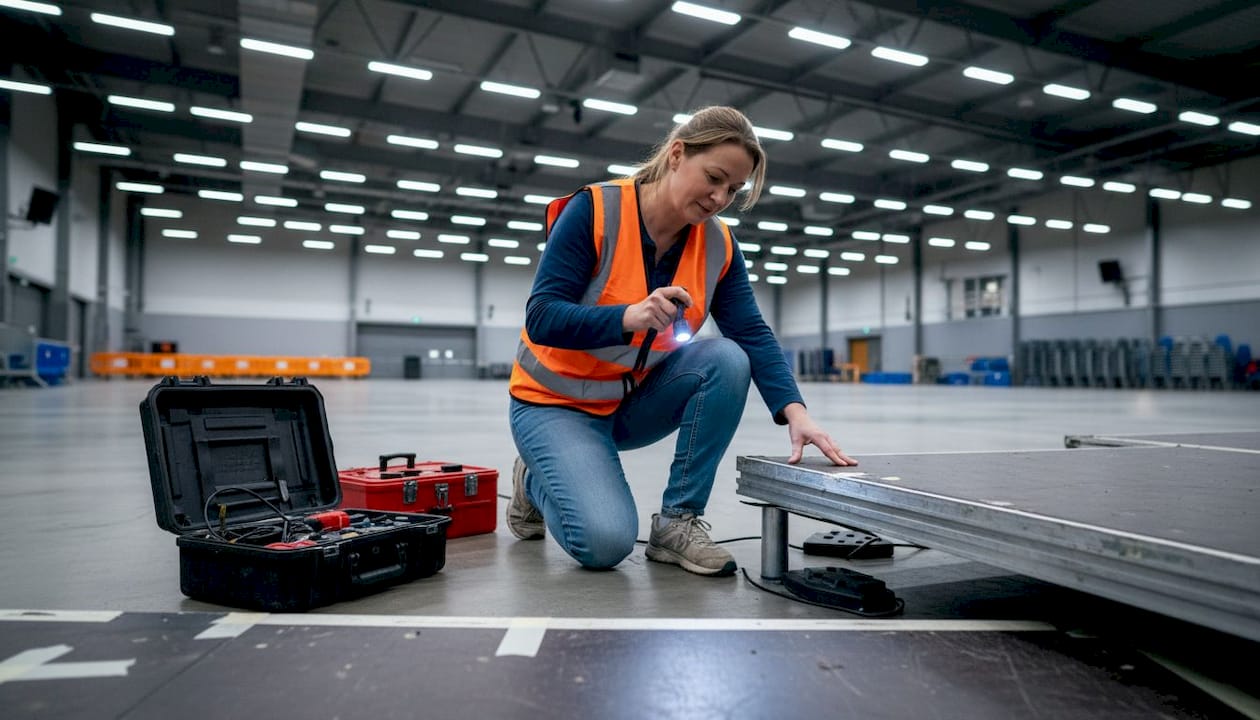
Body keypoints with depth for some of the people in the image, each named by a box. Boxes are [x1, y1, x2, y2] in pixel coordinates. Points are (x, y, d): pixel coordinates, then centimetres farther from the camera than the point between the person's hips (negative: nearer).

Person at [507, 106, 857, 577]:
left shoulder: (718, 245, -7)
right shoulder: (592, 210, -22)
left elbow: (753, 335, -13)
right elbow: (542, 318, -25)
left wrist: (795, 412, -29)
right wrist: (630, 317, -41)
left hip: (635, 399, 5)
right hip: (557, 402, -5)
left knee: (727, 360, -24)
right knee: (605, 542, -24)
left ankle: (678, 522, -10)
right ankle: (537, 482, 12)